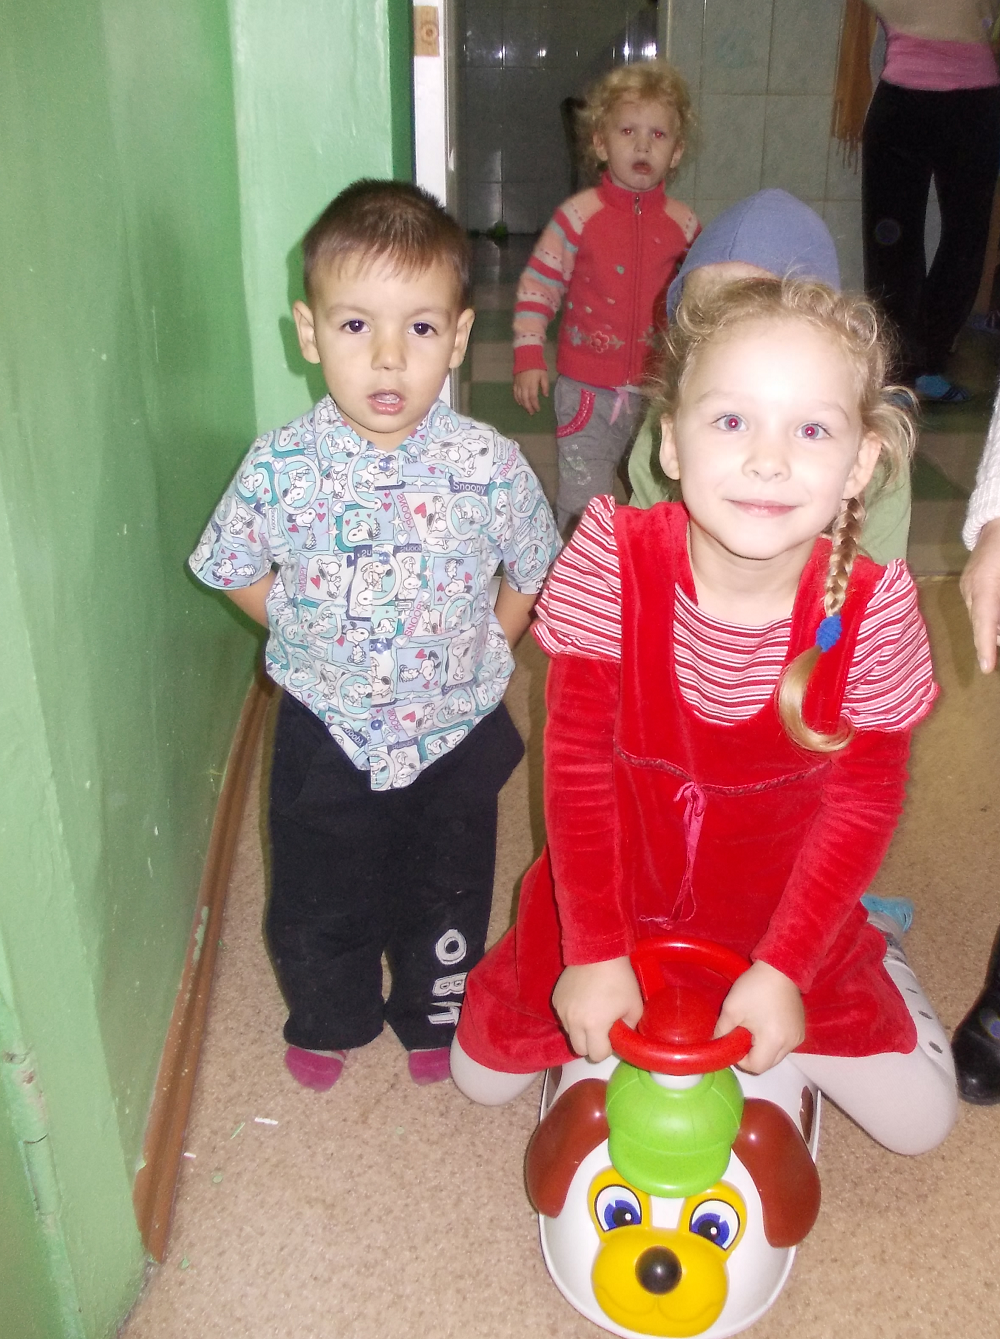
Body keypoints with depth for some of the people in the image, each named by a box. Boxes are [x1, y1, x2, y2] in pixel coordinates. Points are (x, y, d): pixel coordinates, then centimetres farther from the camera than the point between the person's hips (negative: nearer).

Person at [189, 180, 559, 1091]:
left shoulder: (488, 465, -19)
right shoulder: (280, 467, -18)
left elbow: (534, 572, -2)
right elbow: (234, 570, -1)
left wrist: (480, 651, -4)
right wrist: (315, 639, -3)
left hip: (455, 729, 0)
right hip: (326, 732, 0)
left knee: (447, 894, 21)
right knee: (319, 896, 20)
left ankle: (436, 1015, 51)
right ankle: (329, 1020, 50)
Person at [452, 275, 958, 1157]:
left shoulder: (872, 611, -24)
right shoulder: (613, 560, -26)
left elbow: (859, 805, -13)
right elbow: (577, 763, -19)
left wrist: (783, 970, -16)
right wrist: (595, 952, -17)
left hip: (777, 909, 0)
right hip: (613, 889, 0)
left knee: (918, 1121, 6)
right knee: (482, 1074, 10)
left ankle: (873, 971, 36)